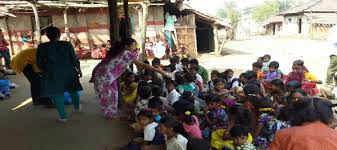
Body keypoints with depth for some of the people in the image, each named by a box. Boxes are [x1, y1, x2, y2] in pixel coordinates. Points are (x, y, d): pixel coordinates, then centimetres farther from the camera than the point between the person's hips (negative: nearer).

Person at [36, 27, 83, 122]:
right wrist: (78, 69, 7)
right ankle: (77, 107, 39)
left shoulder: (42, 47, -4)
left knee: (57, 94, 6)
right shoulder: (66, 44, -5)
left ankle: (63, 116, 7)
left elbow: (39, 62, 1)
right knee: (72, 90, 21)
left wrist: (44, 71, 18)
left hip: (53, 74, -1)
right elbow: (74, 59, -4)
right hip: (69, 72, 2)